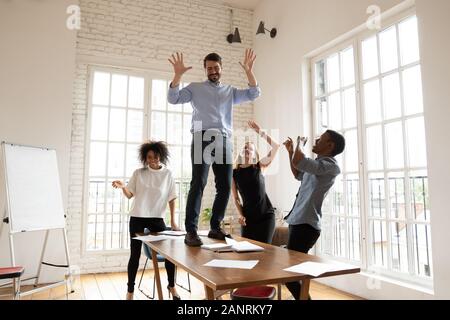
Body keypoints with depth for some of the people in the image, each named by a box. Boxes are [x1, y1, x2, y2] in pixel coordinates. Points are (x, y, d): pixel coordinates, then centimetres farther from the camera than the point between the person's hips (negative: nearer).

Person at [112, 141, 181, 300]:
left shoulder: (167, 174, 1)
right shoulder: (138, 173, 1)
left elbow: (171, 198, 4)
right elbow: (130, 195, 3)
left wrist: (173, 221, 1)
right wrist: (123, 187, -19)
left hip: (157, 218, 1)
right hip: (137, 218, 0)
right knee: (135, 255, 5)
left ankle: (171, 285, 22)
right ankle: (130, 290, 22)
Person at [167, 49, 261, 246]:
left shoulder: (230, 91, 24)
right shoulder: (195, 88, 15)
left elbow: (254, 94, 14)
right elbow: (173, 98, 4)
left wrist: (249, 71, 1)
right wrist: (178, 75, -9)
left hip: (224, 141, 4)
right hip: (203, 138, -4)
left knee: (225, 186, 1)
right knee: (198, 183, -15)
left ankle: (215, 227, 11)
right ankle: (191, 231, -15)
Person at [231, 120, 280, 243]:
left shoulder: (259, 167, -2)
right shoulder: (234, 173, 2)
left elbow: (276, 146, -13)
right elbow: (236, 198, 8)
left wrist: (259, 131, -14)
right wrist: (241, 215, -4)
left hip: (266, 215, -1)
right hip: (248, 217, 2)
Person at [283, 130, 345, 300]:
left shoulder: (330, 165, -14)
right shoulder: (317, 163, 16)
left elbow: (298, 162, -29)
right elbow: (298, 174, 35)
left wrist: (299, 143, -9)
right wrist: (291, 151, 26)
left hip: (305, 225, -10)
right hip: (299, 223, 10)